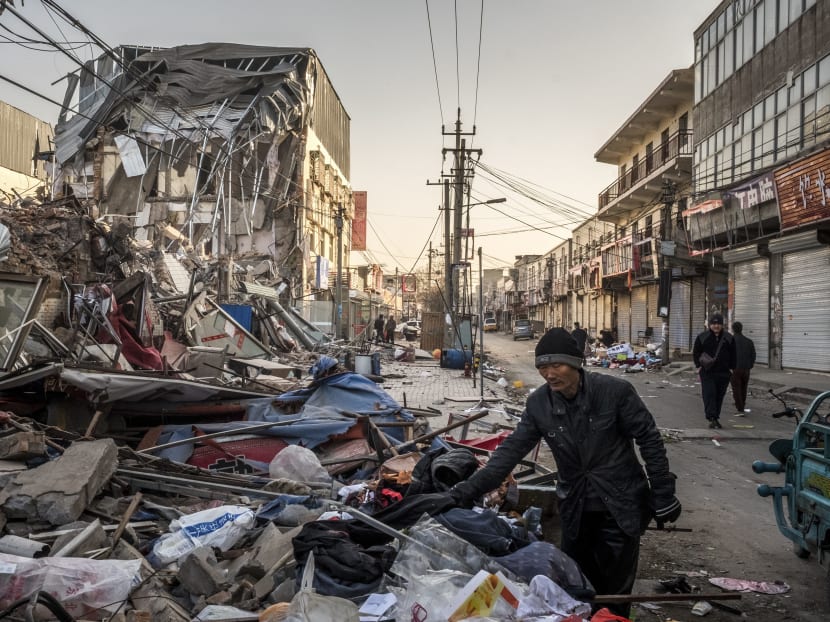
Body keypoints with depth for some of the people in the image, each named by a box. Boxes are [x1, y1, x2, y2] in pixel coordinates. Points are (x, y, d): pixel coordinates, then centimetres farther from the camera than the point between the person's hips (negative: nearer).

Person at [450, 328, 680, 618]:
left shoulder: (614, 391, -18)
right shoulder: (538, 403, -8)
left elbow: (649, 440, -10)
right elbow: (511, 451, -10)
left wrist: (663, 495, -8)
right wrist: (465, 491, -19)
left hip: (621, 506, -3)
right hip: (575, 510, 4)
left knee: (616, 591, 7)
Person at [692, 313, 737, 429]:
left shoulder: (729, 338, 7)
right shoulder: (702, 337, 1)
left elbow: (733, 355, 13)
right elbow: (695, 352, 6)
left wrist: (731, 368, 4)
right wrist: (698, 366, -3)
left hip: (723, 373, 2)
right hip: (707, 372, -2)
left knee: (719, 396, 7)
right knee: (709, 394, -12)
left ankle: (716, 418, 17)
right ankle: (711, 418, -14)